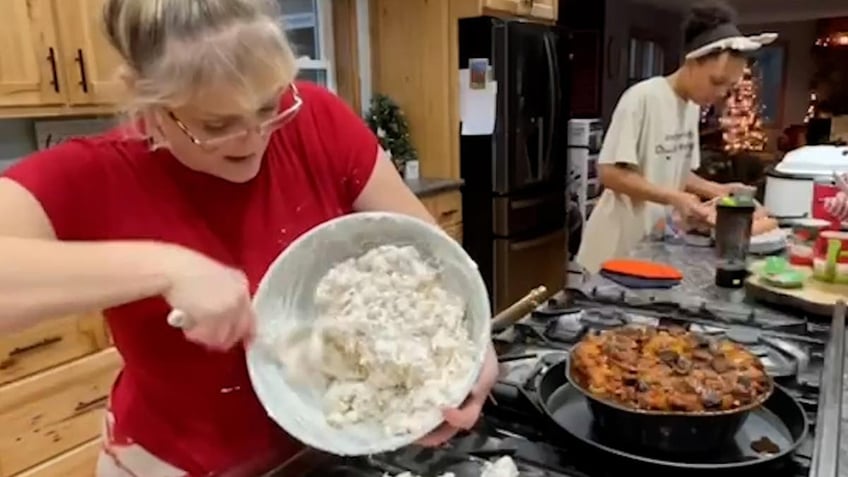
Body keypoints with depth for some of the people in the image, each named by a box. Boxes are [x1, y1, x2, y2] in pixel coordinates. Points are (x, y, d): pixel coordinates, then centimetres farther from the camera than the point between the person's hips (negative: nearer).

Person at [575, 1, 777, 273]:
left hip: (658, 241, 8)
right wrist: (673, 198, -26)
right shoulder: (642, 98, -18)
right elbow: (610, 173, -21)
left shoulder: (693, 106, 6)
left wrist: (718, 190, -2)